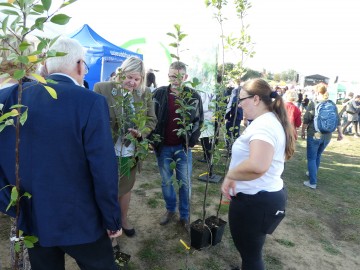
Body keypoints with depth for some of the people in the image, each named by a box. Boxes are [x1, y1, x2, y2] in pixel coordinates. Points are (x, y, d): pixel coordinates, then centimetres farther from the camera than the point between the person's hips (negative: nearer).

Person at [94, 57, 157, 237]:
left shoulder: (145, 93, -1)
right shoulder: (101, 88, -10)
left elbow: (152, 120, 4)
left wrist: (140, 132, -15)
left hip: (131, 153, 3)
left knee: (126, 188, 23)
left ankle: (123, 219, 46)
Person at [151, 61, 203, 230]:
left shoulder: (194, 96, -5)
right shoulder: (159, 94, -4)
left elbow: (199, 120, 1)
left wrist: (192, 142, -7)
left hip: (183, 147, -1)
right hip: (163, 147, 1)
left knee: (185, 183, 8)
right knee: (166, 182, 14)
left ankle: (185, 216, 26)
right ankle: (170, 210, 35)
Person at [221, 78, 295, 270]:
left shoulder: (262, 125, -24)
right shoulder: (271, 121, 10)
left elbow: (257, 166, -41)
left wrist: (230, 176, -24)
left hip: (254, 200, -10)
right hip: (267, 195, 10)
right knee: (251, 251, 29)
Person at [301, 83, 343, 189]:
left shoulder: (313, 103, -9)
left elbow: (306, 120, -10)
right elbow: (338, 120, 11)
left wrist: (303, 131, 3)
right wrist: (340, 133, 21)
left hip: (314, 135, -5)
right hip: (327, 136, 5)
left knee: (311, 158, 2)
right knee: (318, 156, 23)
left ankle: (313, 182, 0)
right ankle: (312, 173, 39)